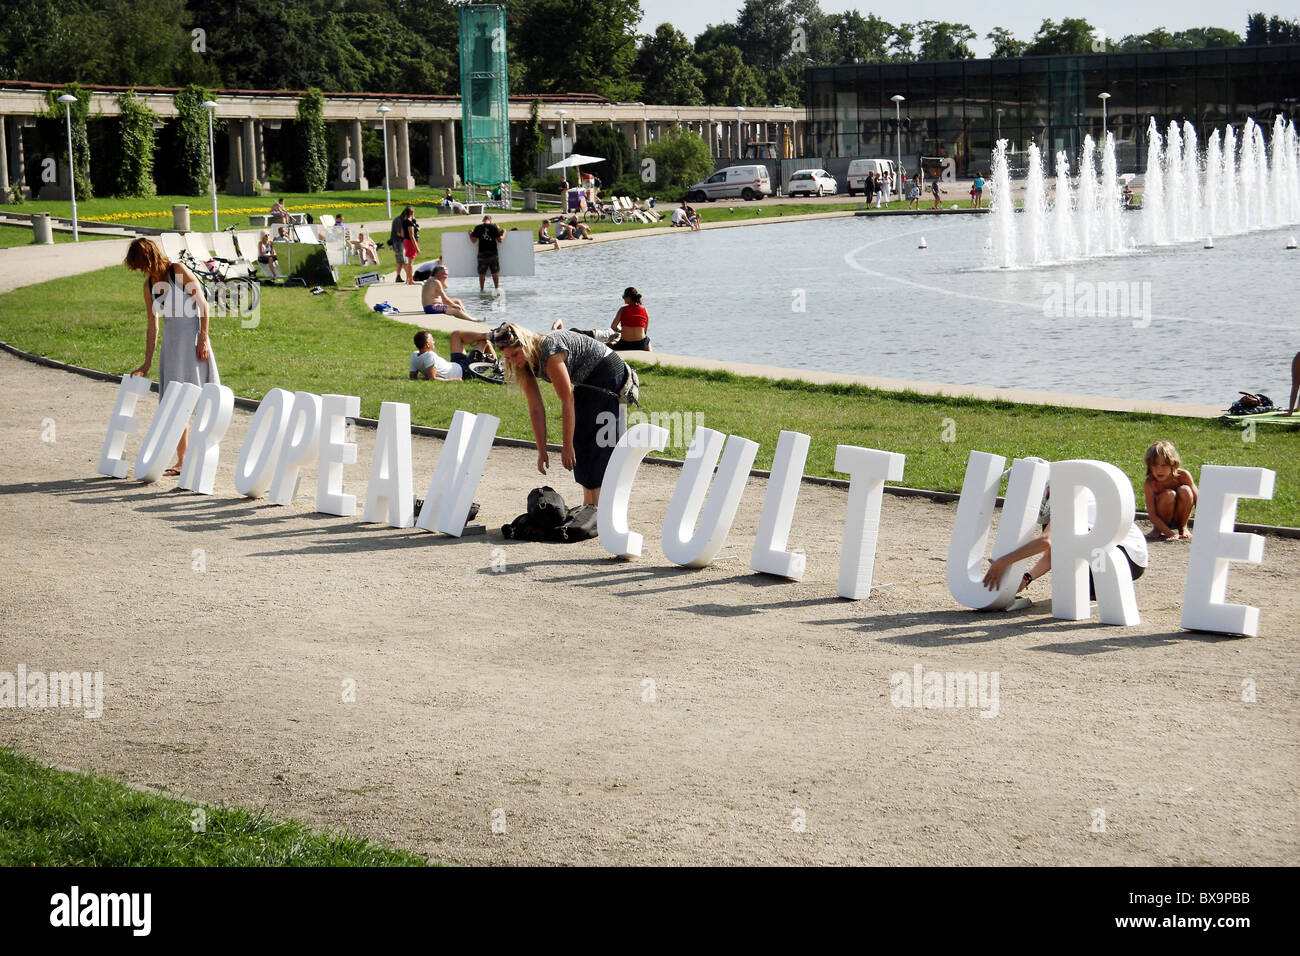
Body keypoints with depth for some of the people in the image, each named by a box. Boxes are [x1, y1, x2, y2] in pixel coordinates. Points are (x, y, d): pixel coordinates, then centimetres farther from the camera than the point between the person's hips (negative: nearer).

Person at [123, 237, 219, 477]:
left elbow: (203, 304, -9)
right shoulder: (150, 284, 9)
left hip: (191, 334, -6)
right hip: (170, 340, 6)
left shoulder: (178, 271, -8)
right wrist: (147, 363, 12)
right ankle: (181, 461, 10)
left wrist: (203, 338, -14)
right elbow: (152, 325, 13)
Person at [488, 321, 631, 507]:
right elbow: (536, 409, -4)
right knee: (580, 443, 10)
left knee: (597, 445, -11)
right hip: (587, 382, 9)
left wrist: (567, 447, -24)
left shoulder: (550, 354, -31)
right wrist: (542, 451, -7)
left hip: (608, 373, -9)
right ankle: (588, 505, 16)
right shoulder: (525, 365, -6)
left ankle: (596, 506, -11)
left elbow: (567, 401, -28)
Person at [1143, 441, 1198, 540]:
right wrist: (1169, 533, -34)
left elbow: (1197, 500, -14)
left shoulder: (1183, 475, -21)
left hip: (1180, 516, 2)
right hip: (1161, 520, -2)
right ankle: (1157, 528, -6)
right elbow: (1152, 516, -25)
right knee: (1169, 495, -32)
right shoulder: (1149, 484, -25)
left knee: (1185, 490, -27)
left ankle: (1183, 527, -4)